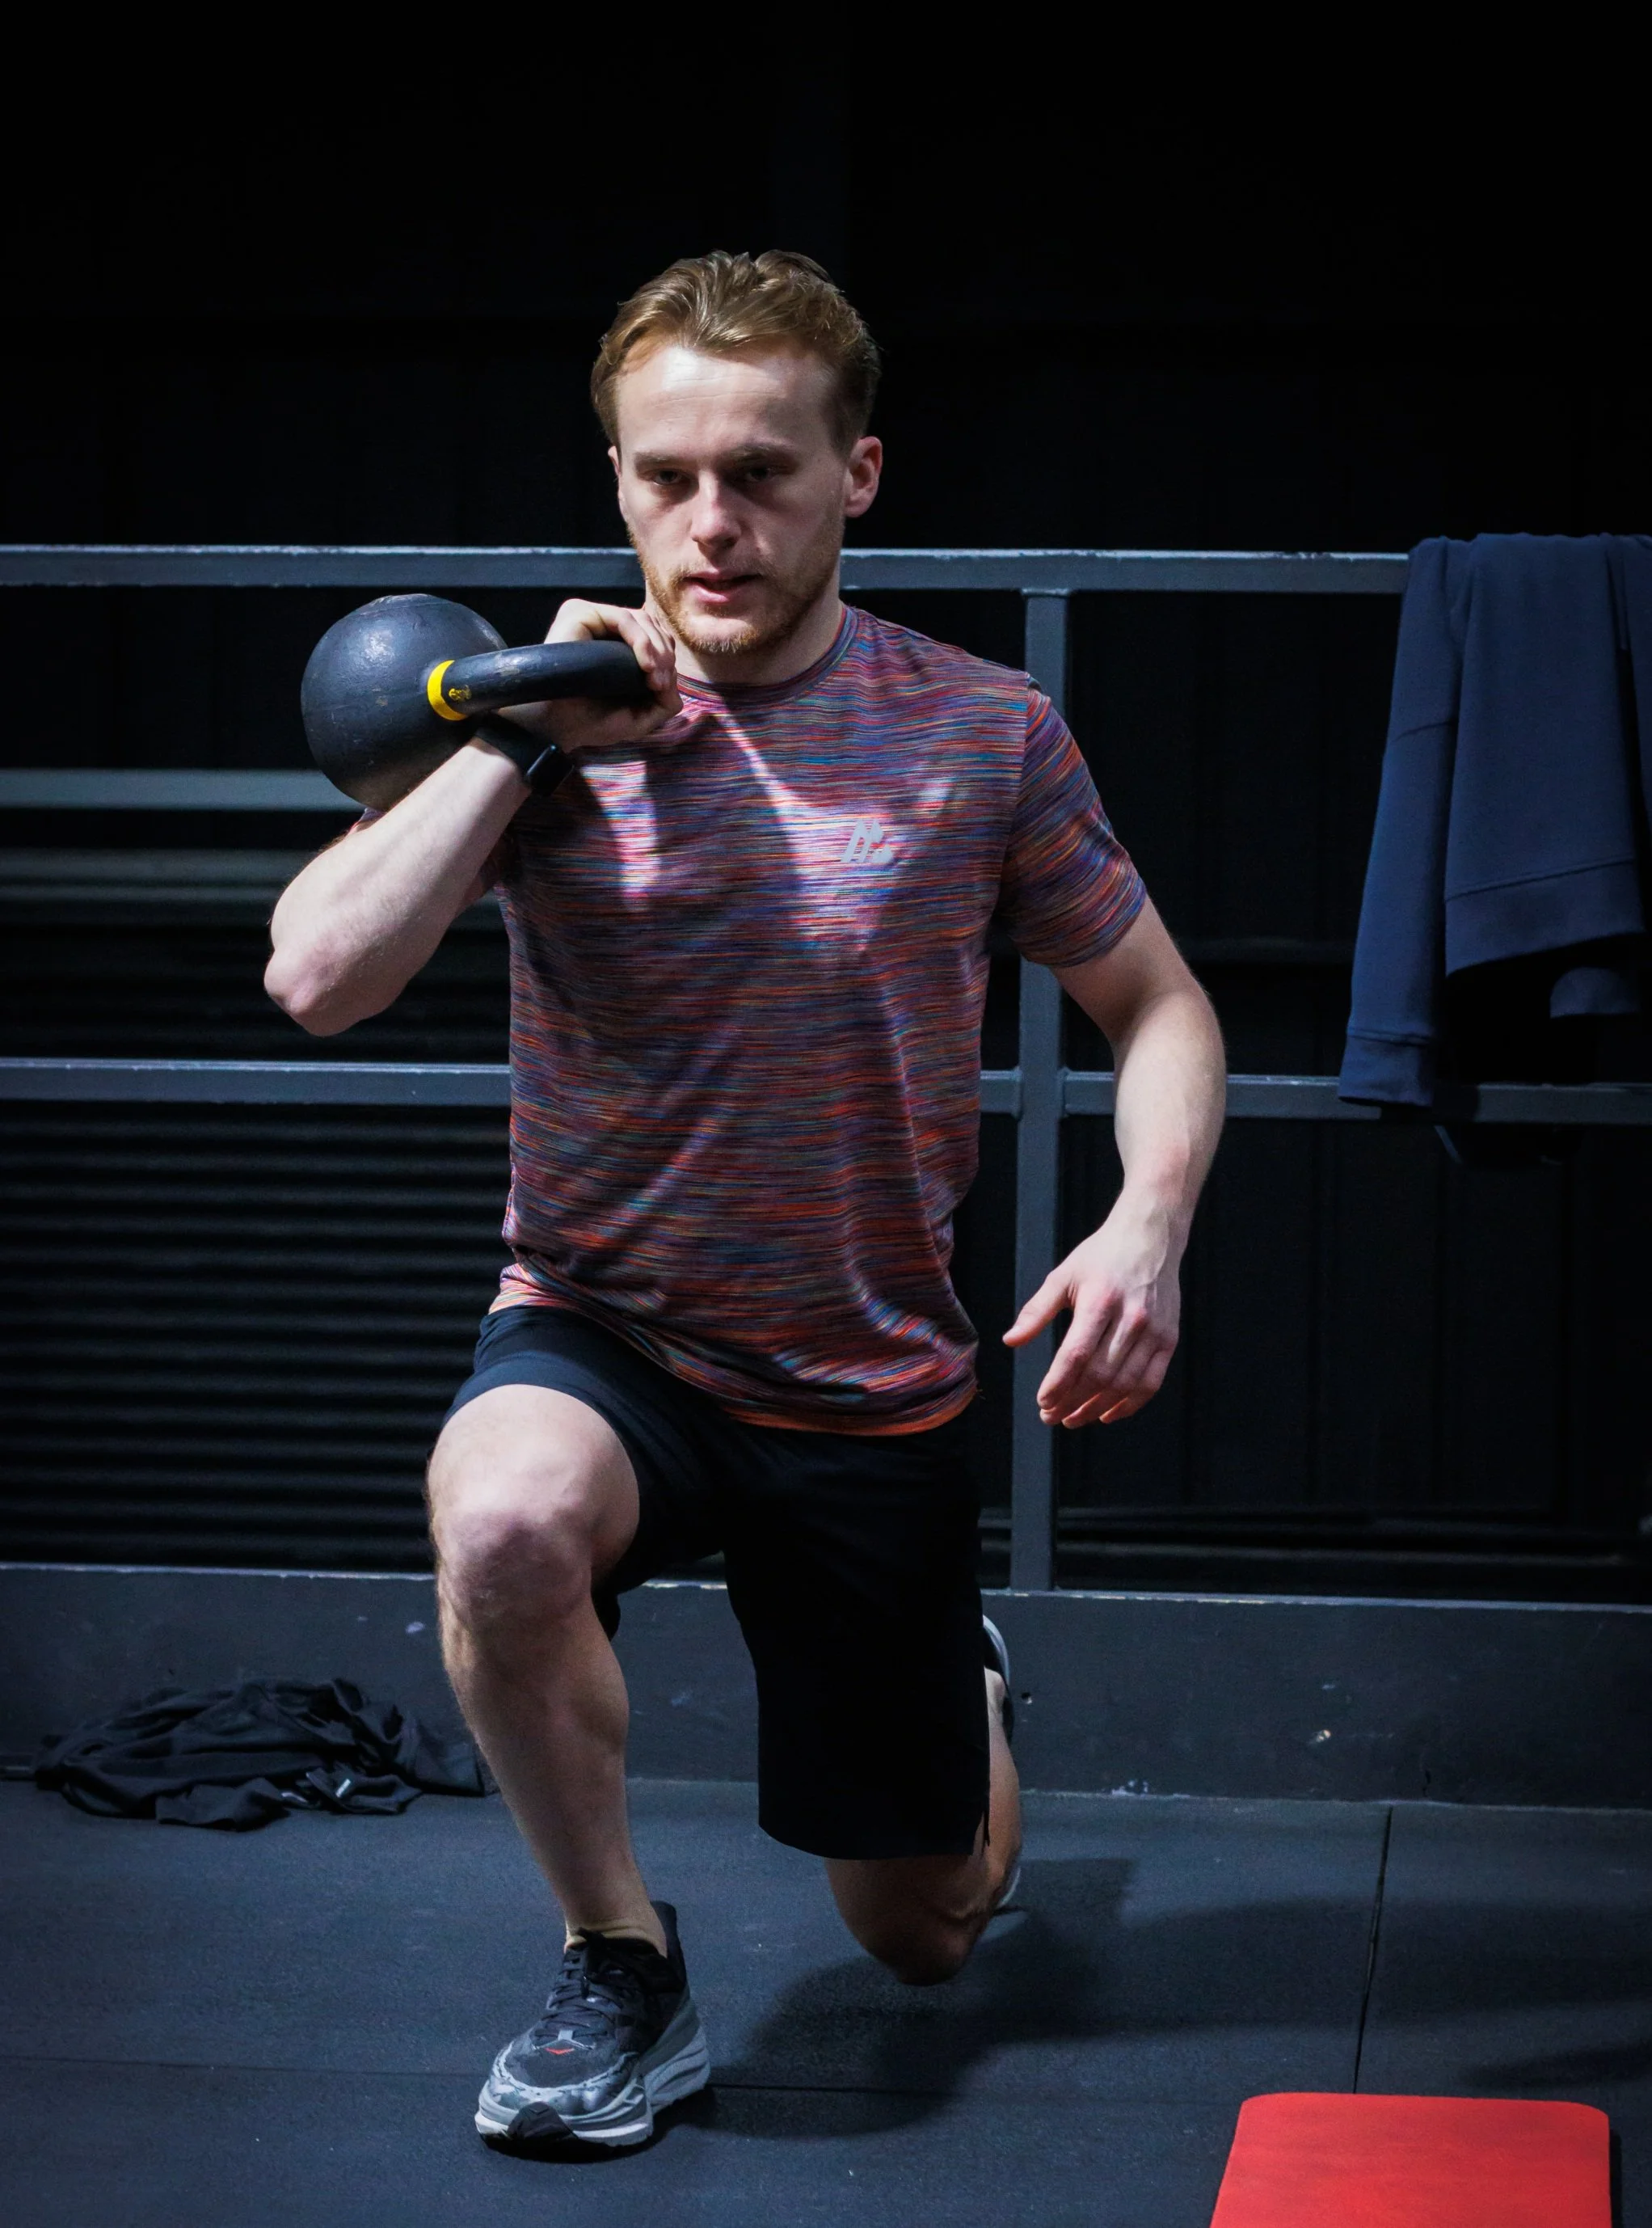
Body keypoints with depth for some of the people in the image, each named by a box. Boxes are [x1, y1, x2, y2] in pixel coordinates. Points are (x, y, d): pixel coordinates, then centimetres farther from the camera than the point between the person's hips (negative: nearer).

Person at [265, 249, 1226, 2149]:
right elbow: (319, 979, -22)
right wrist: (529, 729, -21)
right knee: (505, 1523, -39)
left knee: (922, 1935, 13)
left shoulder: (983, 733, -6)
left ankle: (960, 1693, 51)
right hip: (603, 1340, -1)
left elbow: (1157, 1006, 3)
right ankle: (621, 1967, -12)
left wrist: (1149, 1223, -17)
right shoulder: (549, 739, -9)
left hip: (878, 1394, 1)